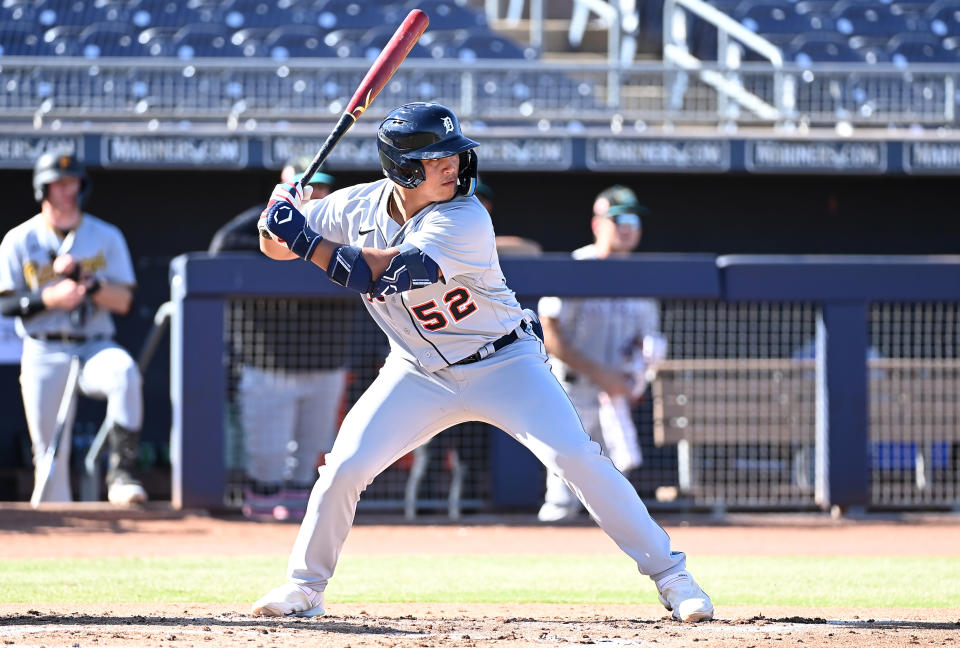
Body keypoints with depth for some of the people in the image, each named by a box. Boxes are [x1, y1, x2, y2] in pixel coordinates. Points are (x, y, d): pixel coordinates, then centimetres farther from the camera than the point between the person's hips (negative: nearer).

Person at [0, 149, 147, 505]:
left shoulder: (106, 237, 6)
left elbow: (123, 301, -1)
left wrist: (83, 280, -17)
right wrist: (49, 298, -18)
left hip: (95, 346, 0)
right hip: (44, 353, 0)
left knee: (125, 371, -35)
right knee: (49, 451, -2)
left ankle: (122, 473, -36)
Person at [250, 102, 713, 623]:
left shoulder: (465, 221, -26)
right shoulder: (358, 206, -9)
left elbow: (379, 274, -35)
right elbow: (274, 246, 0)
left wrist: (303, 237, -32)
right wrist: (280, 214, -22)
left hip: (503, 365, -4)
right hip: (420, 375, 4)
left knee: (577, 458, -17)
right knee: (344, 467, -9)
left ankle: (669, 574, -9)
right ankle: (303, 586, 11)